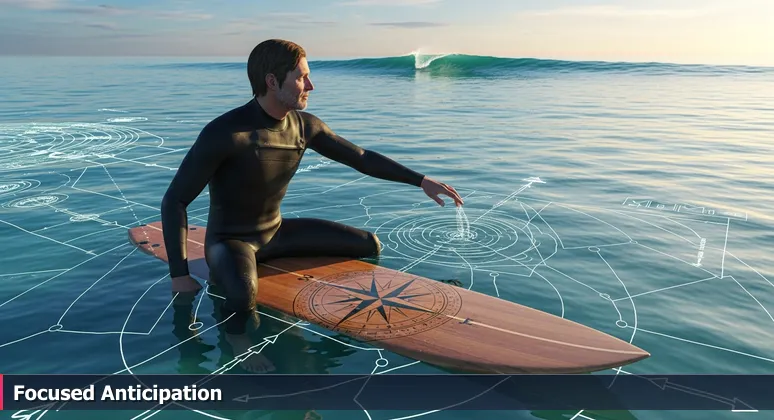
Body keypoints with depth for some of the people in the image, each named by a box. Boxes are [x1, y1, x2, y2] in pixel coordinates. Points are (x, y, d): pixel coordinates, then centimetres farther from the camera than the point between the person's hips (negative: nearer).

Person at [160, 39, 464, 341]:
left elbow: (361, 158, 5)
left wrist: (421, 180, 1)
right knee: (243, 293, -42)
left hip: (276, 232, 7)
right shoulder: (224, 133, -26)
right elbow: (174, 201, -20)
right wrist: (179, 275, -23)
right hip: (229, 241, -6)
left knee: (368, 246, 3)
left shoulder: (304, 126, -6)